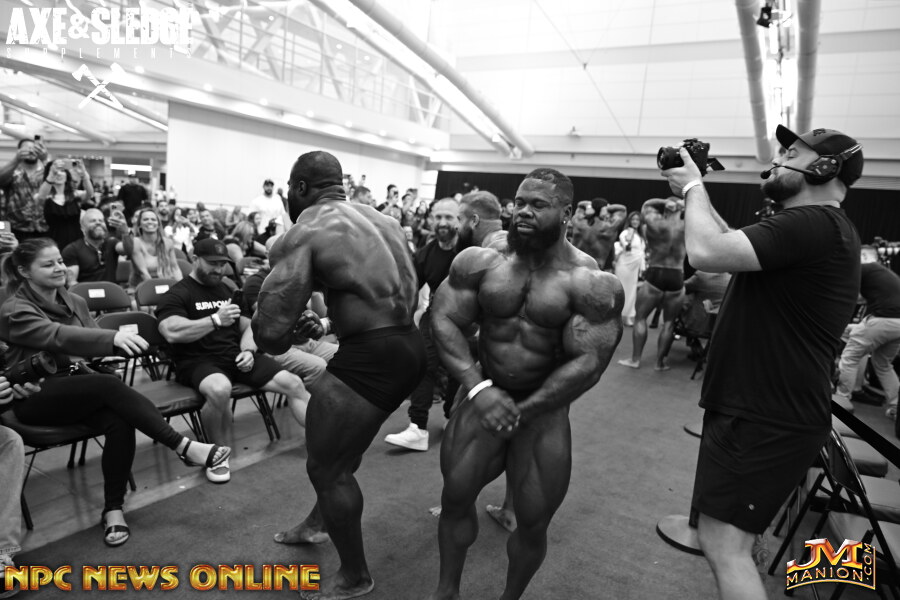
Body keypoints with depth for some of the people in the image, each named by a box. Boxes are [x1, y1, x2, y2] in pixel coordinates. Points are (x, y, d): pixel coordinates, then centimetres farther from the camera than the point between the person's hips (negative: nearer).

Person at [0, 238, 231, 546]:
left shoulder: (75, 302, 12)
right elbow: (60, 336, -27)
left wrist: (121, 343, -15)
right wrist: (113, 337, -43)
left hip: (75, 387, 5)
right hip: (34, 395, -5)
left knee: (120, 423, -28)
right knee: (110, 385, -34)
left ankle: (113, 509, -18)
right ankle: (184, 446, -34)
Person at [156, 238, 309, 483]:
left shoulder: (227, 290, 19)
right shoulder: (177, 294, -2)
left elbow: (247, 327, 23)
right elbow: (172, 332, -20)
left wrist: (248, 350, 1)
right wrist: (215, 320, -26)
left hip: (235, 357, 6)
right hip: (198, 361, -6)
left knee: (292, 383, -11)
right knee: (220, 389, -40)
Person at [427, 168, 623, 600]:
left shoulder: (590, 283, -14)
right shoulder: (482, 261, -5)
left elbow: (588, 364, -17)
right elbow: (445, 321, -7)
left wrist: (521, 413, -17)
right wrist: (478, 387, -21)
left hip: (547, 409, -2)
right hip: (485, 394, 2)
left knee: (533, 523, 7)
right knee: (455, 498, 8)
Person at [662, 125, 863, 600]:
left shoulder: (813, 223, -20)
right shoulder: (814, 227, 15)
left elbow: (708, 253, -29)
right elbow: (732, 245, 20)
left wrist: (693, 188, -11)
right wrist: (696, 197, 11)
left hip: (767, 419, -11)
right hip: (757, 408, 11)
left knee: (723, 545, -7)